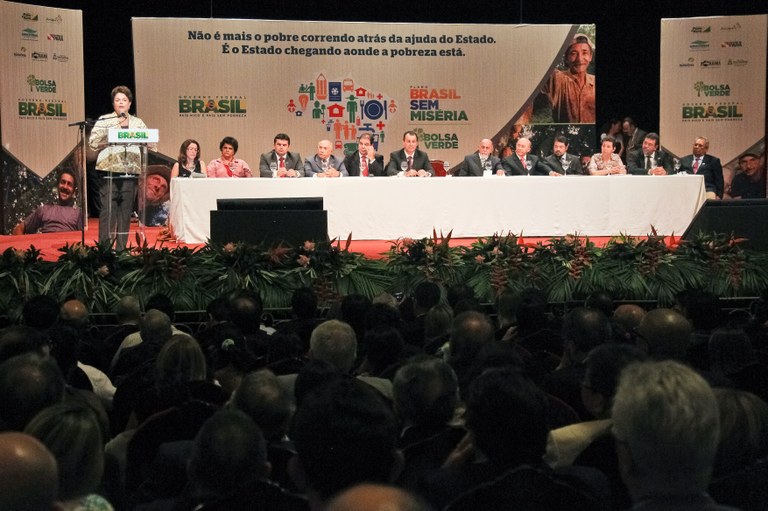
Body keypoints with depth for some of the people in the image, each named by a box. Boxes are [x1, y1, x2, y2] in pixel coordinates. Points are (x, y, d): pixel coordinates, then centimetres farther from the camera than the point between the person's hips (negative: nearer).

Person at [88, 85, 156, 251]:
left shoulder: (138, 123, 15)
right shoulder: (104, 120, 7)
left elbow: (152, 145, 9)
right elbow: (93, 143, -4)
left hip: (130, 172, 3)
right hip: (109, 170, -3)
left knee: (126, 210, 3)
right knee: (108, 210, -7)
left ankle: (121, 248, 9)